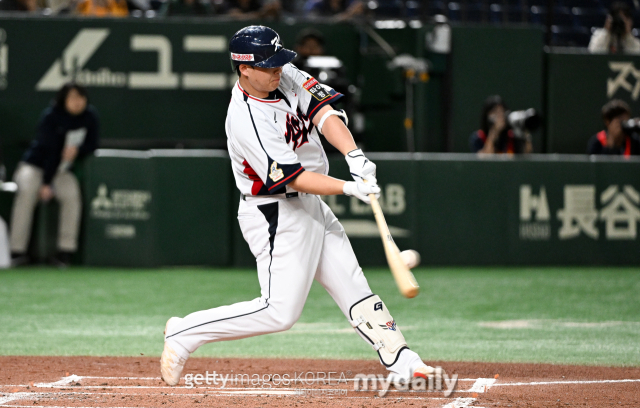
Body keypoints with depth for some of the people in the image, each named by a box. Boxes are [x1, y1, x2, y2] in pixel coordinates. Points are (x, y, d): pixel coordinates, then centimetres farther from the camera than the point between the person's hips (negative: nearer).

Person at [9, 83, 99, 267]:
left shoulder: (90, 116, -3)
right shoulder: (51, 116, -16)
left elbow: (92, 145, 1)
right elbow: (49, 150, -21)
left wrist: (77, 151, -23)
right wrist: (46, 184, -26)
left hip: (63, 170, 3)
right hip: (35, 166, -3)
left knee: (71, 193, -29)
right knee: (27, 191, -33)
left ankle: (66, 251, -26)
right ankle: (17, 251, -30)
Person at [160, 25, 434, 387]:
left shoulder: (286, 75, -1)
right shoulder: (247, 119, -25)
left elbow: (323, 112, -9)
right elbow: (294, 178, -26)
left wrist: (354, 155, -26)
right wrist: (350, 189, -32)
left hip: (311, 207, 9)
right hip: (275, 216, -9)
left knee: (353, 286, 9)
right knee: (280, 312, -10)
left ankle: (401, 361, 13)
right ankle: (185, 333, 0)